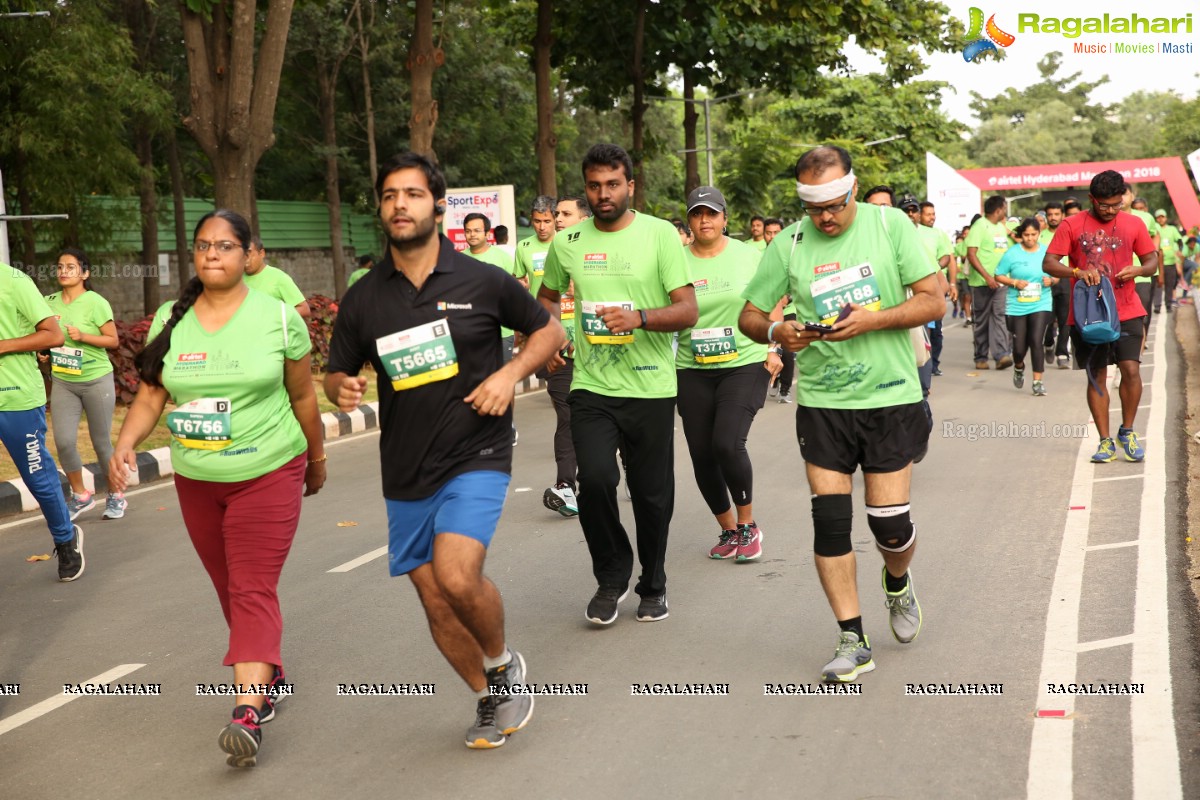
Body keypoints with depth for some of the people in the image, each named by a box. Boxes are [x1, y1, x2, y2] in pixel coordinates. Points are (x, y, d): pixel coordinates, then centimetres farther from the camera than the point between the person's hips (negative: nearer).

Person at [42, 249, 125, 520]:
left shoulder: (95, 303, -12)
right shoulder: (50, 302, 3)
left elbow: (113, 340, -10)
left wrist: (82, 336, -23)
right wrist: (43, 352, -2)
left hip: (96, 380, -4)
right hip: (62, 382, 4)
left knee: (101, 442, 5)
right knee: (63, 442, -4)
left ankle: (115, 497, 23)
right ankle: (80, 496, 17)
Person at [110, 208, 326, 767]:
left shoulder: (278, 317, -8)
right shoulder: (169, 319, 1)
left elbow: (302, 397, 2)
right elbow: (151, 394, 1)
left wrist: (316, 460, 10)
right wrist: (125, 445, -16)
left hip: (268, 474, -4)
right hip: (196, 482, 4)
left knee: (253, 591, -12)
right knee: (229, 588, 15)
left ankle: (248, 712, -18)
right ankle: (270, 676, 34)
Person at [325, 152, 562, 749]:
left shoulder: (481, 281, -5)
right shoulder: (363, 300, 2)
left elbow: (548, 330, 7)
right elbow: (337, 373, 11)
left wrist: (508, 374, -10)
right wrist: (343, 389, -13)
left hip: (475, 457, -4)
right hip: (405, 473, 4)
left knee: (457, 576, -23)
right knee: (434, 600, 7)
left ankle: (503, 664, 7)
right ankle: (490, 701, 30)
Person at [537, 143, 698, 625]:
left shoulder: (660, 234, -3)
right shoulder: (567, 243, 6)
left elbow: (688, 310, -8)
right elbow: (547, 298, 24)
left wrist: (639, 318, -25)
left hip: (651, 388, -1)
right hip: (591, 387, 1)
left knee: (652, 494, 6)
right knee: (594, 479, -16)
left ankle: (653, 586, 30)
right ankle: (612, 576, 10)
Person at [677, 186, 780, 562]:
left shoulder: (749, 256, 1)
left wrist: (773, 350, 0)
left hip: (745, 365, -3)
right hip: (692, 371, 3)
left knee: (728, 444, -19)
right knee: (701, 457, 4)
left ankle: (748, 526, 3)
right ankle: (727, 530, 24)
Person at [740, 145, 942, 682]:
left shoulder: (891, 226, -3)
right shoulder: (789, 244, 1)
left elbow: (933, 301, -5)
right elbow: (749, 315, 7)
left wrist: (870, 320, -19)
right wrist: (775, 332, -16)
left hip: (891, 396, -1)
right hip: (822, 401, 2)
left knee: (890, 521, 0)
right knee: (829, 518, -4)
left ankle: (897, 584, 36)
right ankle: (852, 641, 7)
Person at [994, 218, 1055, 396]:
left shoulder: (1047, 252, 2)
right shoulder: (1012, 253, -5)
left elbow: (1057, 275, 12)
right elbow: (998, 276, 0)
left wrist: (1051, 280, -10)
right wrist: (1014, 282, -16)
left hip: (1041, 305, 0)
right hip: (1016, 307, 0)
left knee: (1036, 341, -13)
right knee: (1019, 347, 3)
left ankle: (1038, 382, -3)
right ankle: (1018, 368, 39)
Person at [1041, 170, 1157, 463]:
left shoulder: (1134, 224, 5)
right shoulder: (1072, 225, -1)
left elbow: (1152, 261, 12)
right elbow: (1048, 263, -5)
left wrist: (1137, 270, -11)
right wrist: (1077, 272, -23)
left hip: (1126, 313, 1)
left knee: (1131, 369, -12)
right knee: (1096, 376, 5)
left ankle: (1127, 432, 8)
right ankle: (1105, 441, 13)